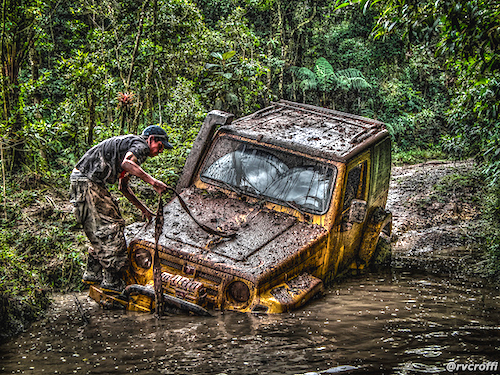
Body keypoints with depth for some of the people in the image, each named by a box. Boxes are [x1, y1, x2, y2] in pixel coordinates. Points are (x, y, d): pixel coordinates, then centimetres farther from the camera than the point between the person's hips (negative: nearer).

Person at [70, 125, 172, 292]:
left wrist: (144, 209, 32)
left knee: (100, 233, 18)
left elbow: (123, 186, 32)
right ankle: (112, 282, -5)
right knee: (110, 229, -8)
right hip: (87, 182, -11)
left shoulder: (129, 143, 27)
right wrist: (152, 181, -28)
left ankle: (93, 274, 24)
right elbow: (126, 163, -29)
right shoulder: (140, 145, -5)